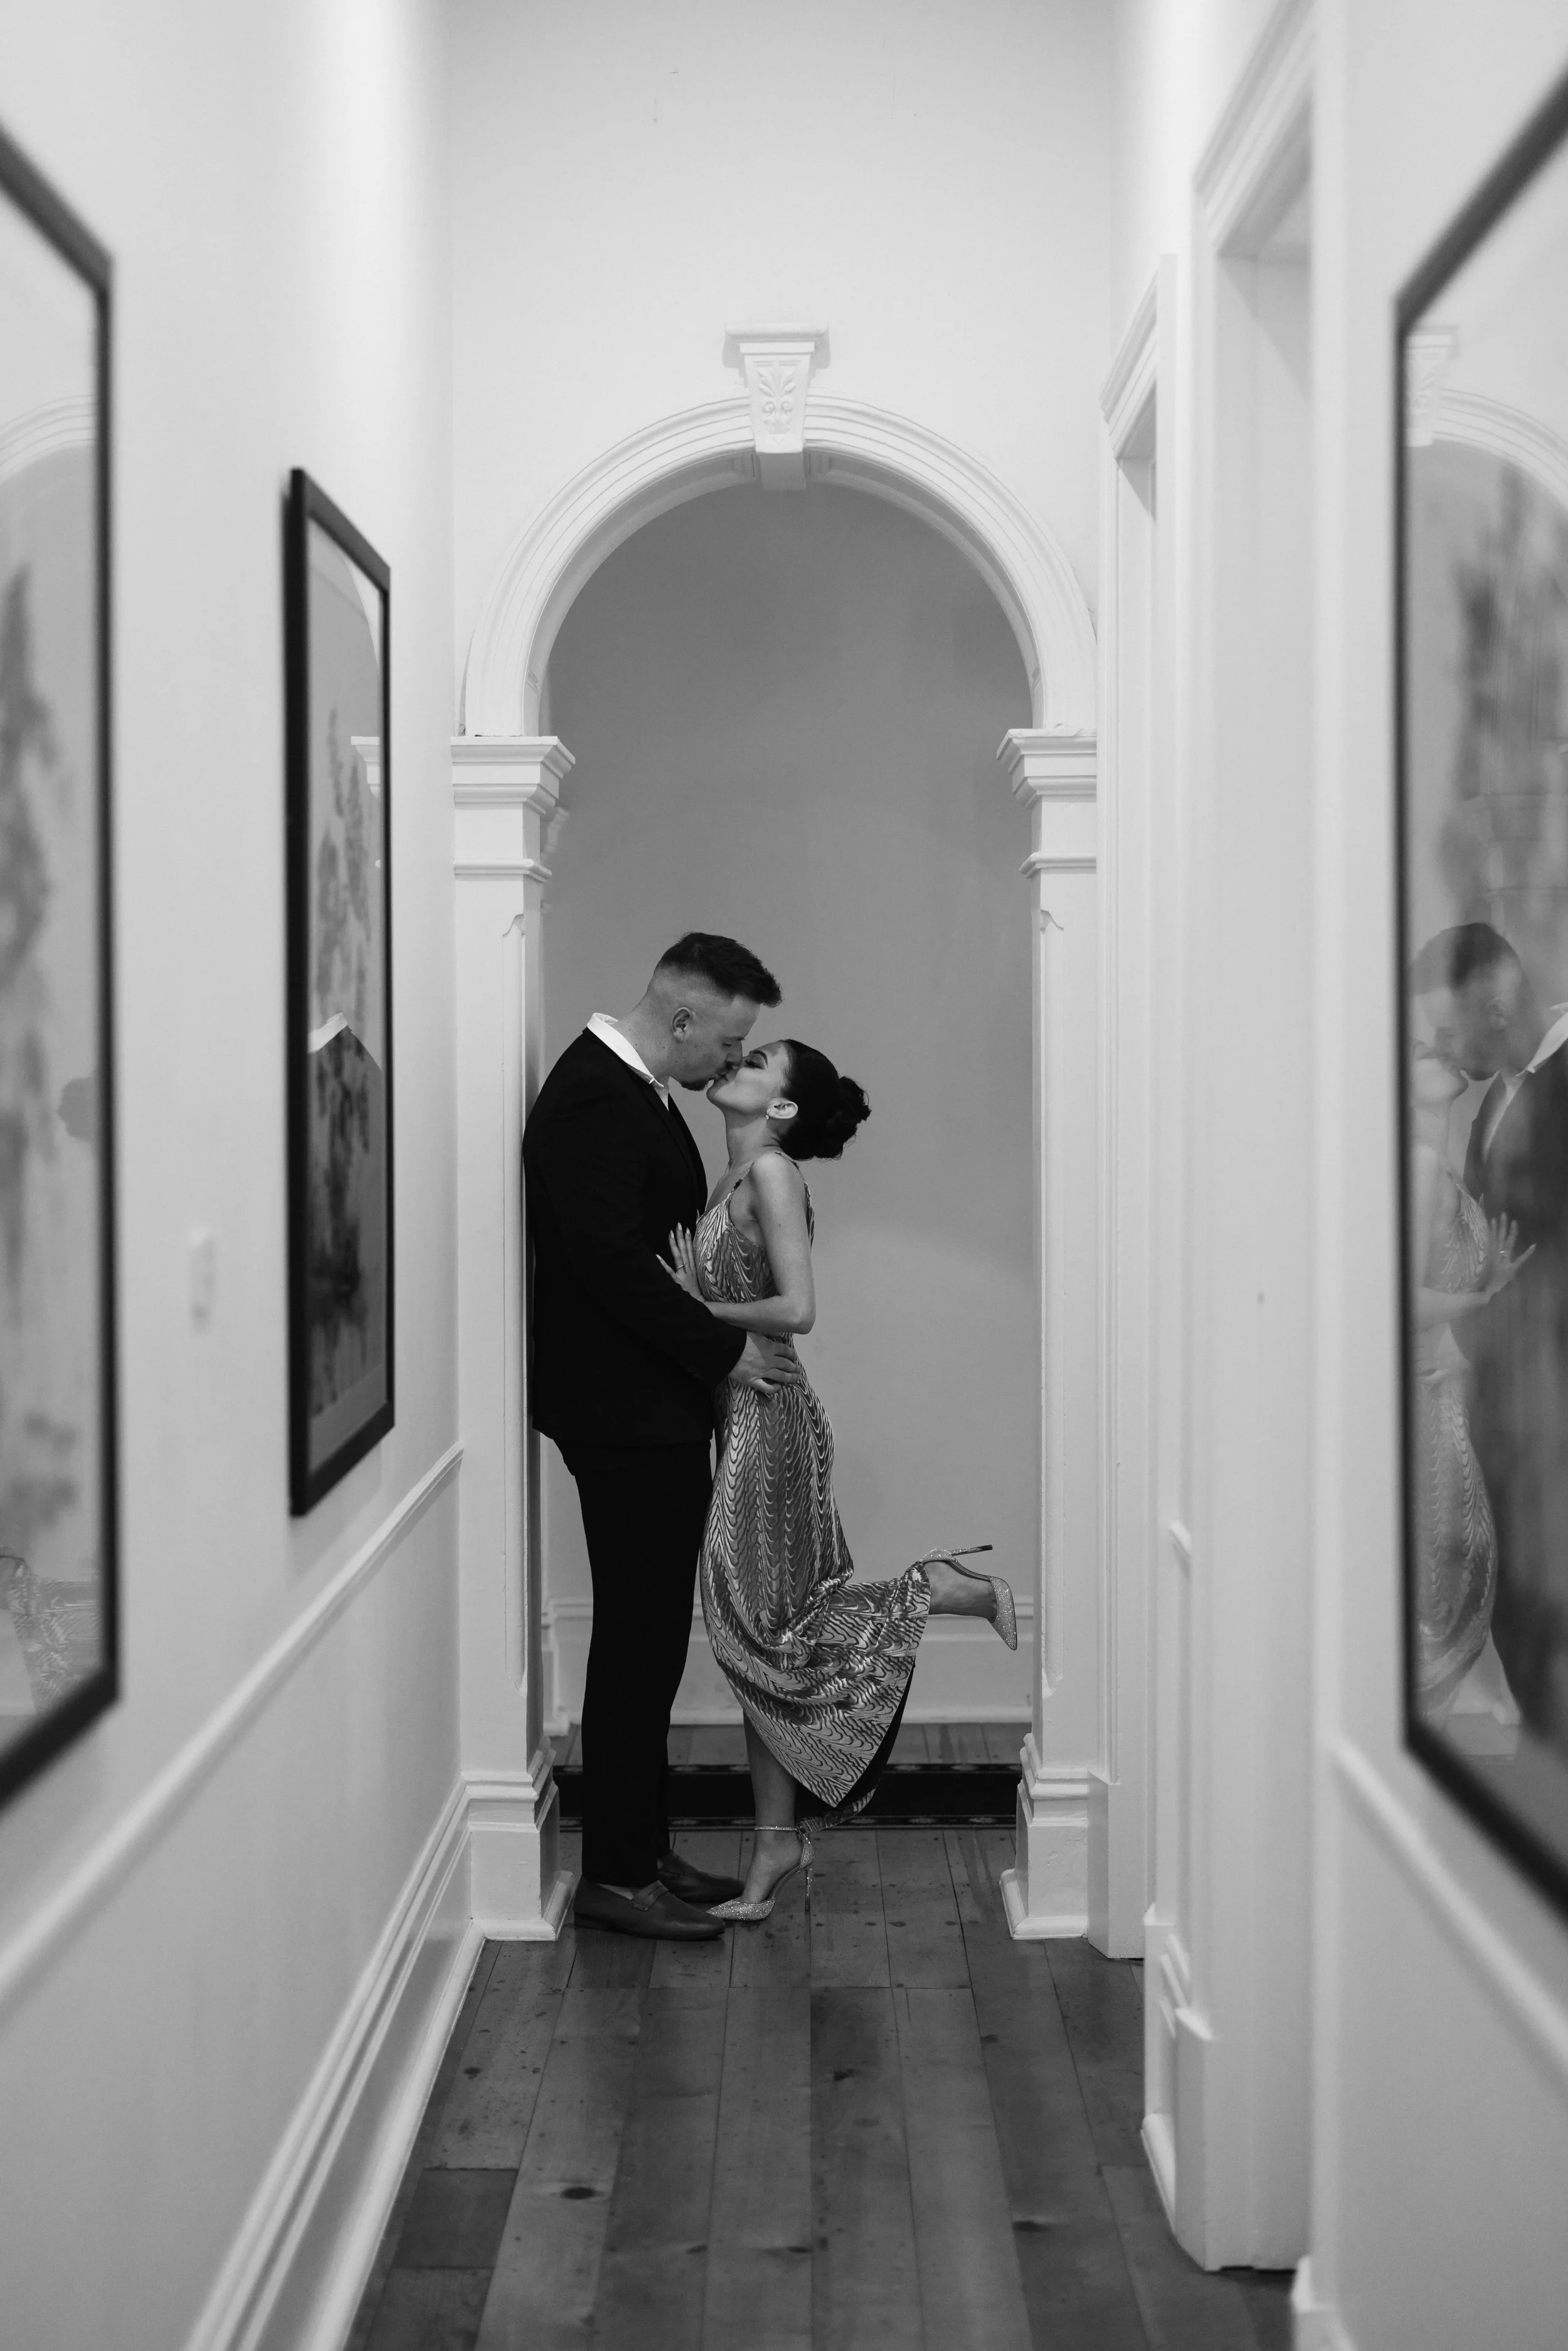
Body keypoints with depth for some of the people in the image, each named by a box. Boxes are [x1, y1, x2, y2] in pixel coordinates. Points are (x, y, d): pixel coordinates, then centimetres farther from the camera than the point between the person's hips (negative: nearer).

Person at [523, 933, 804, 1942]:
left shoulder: (631, 1090, 14)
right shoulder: (594, 1099, -19)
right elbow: (612, 1265, -24)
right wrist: (726, 1351, -16)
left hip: (652, 1412, 10)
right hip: (625, 1414, -10)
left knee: (650, 1638, 14)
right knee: (639, 1640, -4)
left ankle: (645, 1849, 23)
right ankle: (615, 1876, 5)